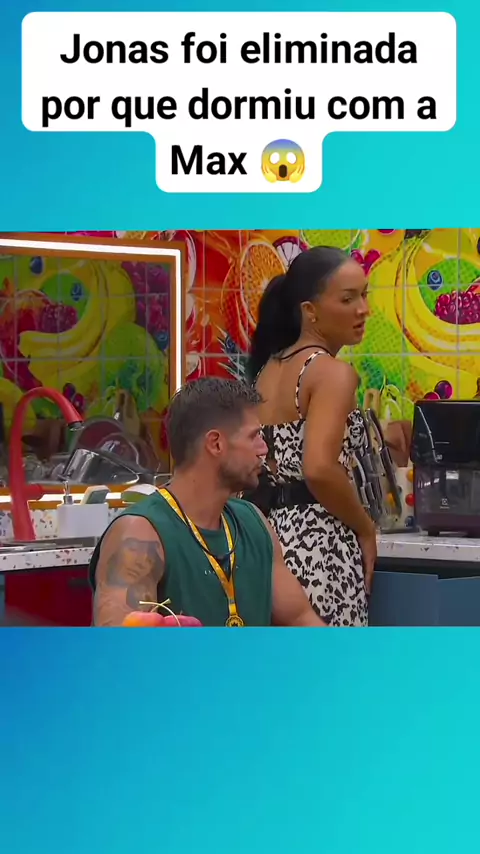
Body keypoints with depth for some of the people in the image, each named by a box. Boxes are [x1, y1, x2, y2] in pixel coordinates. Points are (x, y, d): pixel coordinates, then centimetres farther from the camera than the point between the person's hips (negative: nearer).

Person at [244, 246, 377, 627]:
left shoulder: (267, 369, 14)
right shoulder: (333, 373, -10)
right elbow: (319, 470, -23)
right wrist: (366, 529, -10)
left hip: (270, 535, 9)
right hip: (319, 545, -8)